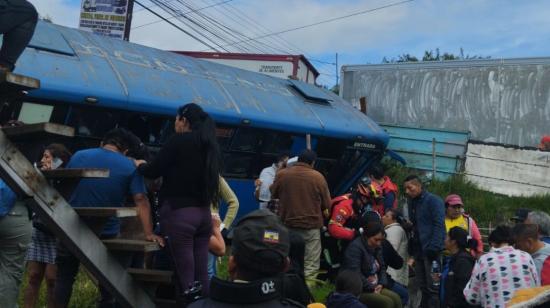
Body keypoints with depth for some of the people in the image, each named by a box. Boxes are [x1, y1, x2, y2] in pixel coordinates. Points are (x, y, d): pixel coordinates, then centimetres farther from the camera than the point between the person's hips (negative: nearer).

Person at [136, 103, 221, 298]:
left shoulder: (179, 141, -7)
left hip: (179, 213, -7)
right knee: (202, 276, 9)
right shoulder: (211, 145, 12)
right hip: (203, 213, 7)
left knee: (185, 278, -5)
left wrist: (140, 165, 17)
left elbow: (153, 172, -4)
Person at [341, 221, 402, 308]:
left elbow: (382, 268, 18)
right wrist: (371, 288, -19)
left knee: (396, 298, -13)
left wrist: (382, 284, -2)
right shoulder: (355, 247, -17)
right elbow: (355, 274, -25)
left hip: (374, 288, 9)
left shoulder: (376, 247, 12)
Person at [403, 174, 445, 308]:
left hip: (430, 250, -8)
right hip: (418, 249, 8)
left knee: (432, 287, -8)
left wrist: (434, 247, -23)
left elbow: (439, 225, -15)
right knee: (423, 286, 13)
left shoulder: (433, 200, -7)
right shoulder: (412, 202, 17)